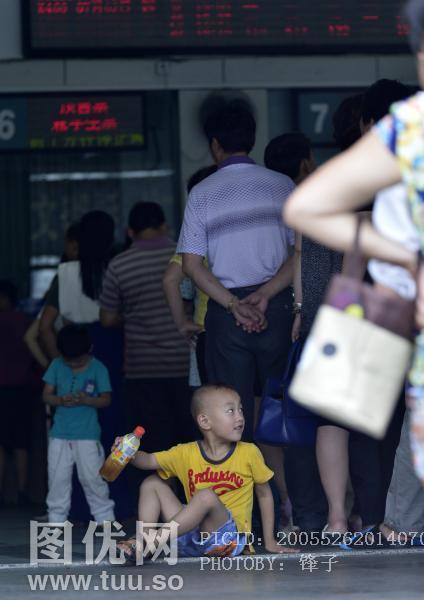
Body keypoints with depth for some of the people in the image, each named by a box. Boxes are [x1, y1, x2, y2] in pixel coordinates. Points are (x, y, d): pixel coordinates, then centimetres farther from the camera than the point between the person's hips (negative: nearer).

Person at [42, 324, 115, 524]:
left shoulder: (98, 368, -4)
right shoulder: (57, 366, 3)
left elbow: (106, 400, -2)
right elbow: (46, 395, 4)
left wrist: (86, 400, -21)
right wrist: (61, 400, -17)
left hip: (87, 434, -3)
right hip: (60, 434, 3)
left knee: (92, 477, -4)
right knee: (57, 478, 5)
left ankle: (105, 517, 6)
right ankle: (57, 518, 15)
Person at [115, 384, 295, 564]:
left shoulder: (248, 453, -1)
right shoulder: (186, 453, 4)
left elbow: (264, 494, 8)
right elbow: (149, 461, 0)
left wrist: (269, 542, 8)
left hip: (230, 537, -4)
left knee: (207, 495, -33)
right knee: (152, 484, 6)